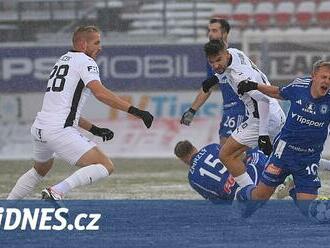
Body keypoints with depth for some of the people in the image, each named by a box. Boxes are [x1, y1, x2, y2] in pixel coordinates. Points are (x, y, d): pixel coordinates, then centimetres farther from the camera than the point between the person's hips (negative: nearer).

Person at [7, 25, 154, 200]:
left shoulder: (62, 60, 25)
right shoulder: (85, 61, -1)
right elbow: (100, 93, -19)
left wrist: (94, 130, 25)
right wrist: (135, 111, -22)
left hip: (38, 128, 9)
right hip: (60, 130, -9)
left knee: (40, 170, 35)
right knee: (106, 167, -11)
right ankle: (56, 192, -24)